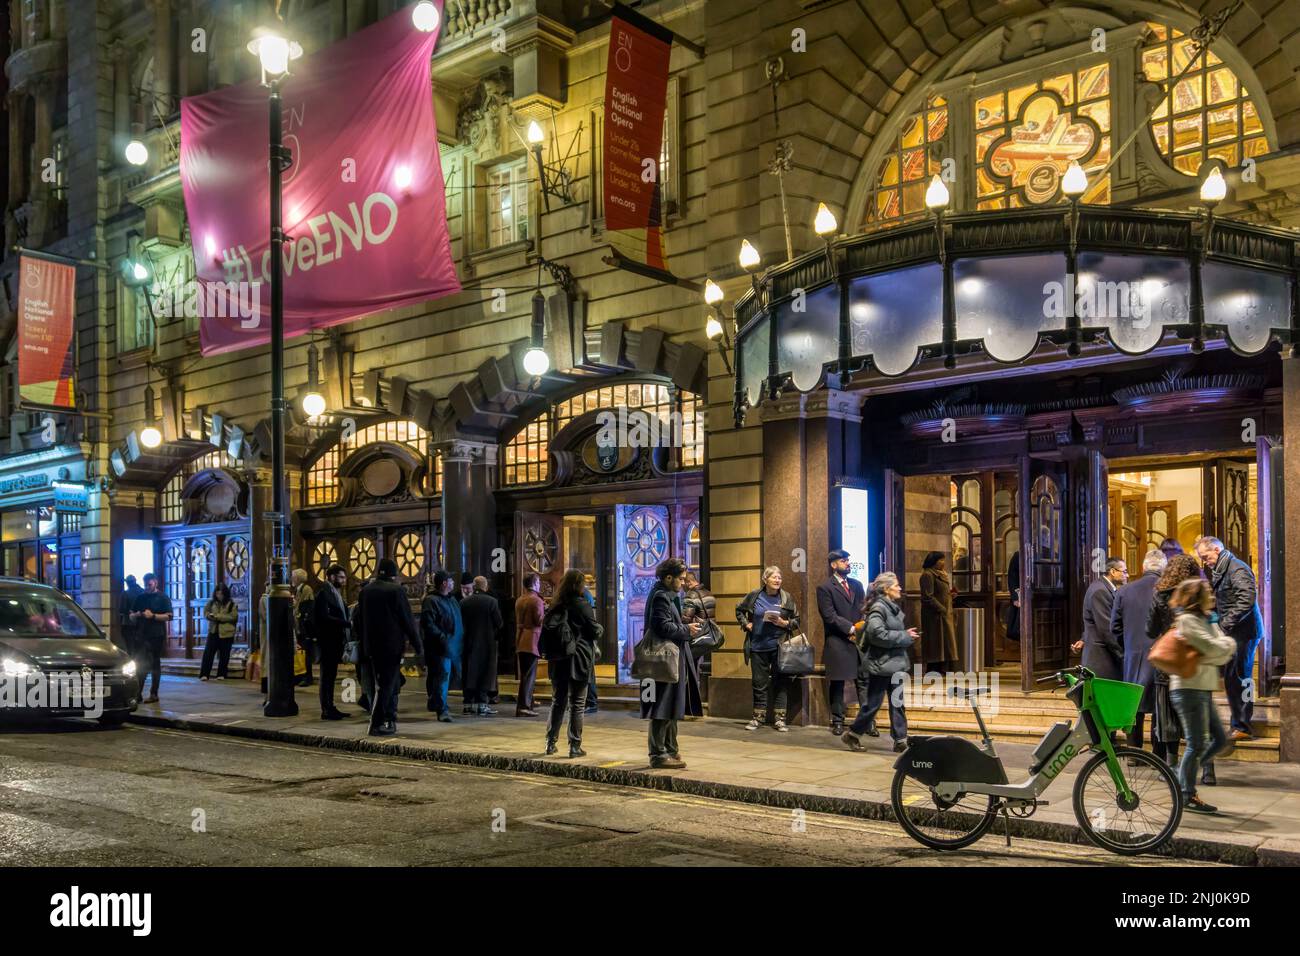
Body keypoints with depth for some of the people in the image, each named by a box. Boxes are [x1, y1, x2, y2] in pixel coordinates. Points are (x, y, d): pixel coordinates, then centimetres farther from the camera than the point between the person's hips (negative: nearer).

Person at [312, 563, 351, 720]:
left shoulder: (335, 593, 16)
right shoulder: (323, 593, -12)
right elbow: (324, 618, -21)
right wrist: (347, 623, -21)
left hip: (335, 641, 9)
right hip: (327, 641, -9)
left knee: (330, 676, 12)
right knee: (327, 676, -4)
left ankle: (330, 708, 17)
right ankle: (326, 711, 0)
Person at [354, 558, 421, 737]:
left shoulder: (365, 590, 7)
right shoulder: (396, 590, -12)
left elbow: (359, 620, 13)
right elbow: (408, 620, -11)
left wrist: (363, 643, 21)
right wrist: (417, 645, -5)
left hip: (372, 646, 6)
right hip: (392, 645, -6)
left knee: (385, 684, 16)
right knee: (387, 684, -3)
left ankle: (390, 721, 19)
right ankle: (375, 724, -6)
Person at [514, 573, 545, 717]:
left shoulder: (519, 600, 13)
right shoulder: (536, 600, -12)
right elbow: (540, 621, -16)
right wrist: (546, 611, -2)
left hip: (520, 641, 8)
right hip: (531, 641, -8)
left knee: (524, 675, 15)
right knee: (529, 676, -5)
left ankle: (527, 704, 20)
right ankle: (523, 707, -8)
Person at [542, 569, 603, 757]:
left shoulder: (556, 606, 5)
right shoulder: (582, 606, -11)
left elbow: (547, 630, 6)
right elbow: (595, 631, -8)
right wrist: (600, 629, 12)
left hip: (558, 659, 5)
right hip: (579, 659, -5)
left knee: (557, 701, 15)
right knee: (577, 704, 2)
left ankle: (551, 742, 16)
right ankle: (575, 746, 2)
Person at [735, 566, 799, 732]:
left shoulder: (786, 598, 0)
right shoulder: (754, 596, 1)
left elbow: (797, 620, 6)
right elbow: (739, 610, 17)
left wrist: (785, 623, -11)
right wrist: (746, 624, 4)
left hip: (779, 646, -1)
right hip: (758, 647, 1)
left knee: (781, 683, 1)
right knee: (759, 683, 8)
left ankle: (779, 718, 7)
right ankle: (758, 716, 18)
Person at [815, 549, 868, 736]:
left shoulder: (856, 584, 15)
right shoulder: (825, 588, -3)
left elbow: (864, 610, 13)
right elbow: (830, 616, -11)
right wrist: (851, 628, -14)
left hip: (859, 640, 4)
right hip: (838, 643, -4)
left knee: (863, 682, 1)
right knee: (837, 684, 4)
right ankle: (837, 722, 12)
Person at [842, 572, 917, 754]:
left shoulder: (893, 608, 13)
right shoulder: (878, 608, -15)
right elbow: (878, 634, -25)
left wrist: (905, 634, 3)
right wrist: (905, 637, -17)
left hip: (894, 663, 9)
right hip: (880, 664, -9)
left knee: (897, 703, 8)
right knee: (873, 703, 0)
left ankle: (900, 740, 12)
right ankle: (852, 734, 15)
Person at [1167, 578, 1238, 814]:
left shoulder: (1205, 620, 18)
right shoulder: (1187, 620, -12)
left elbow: (1227, 651, 10)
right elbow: (1214, 648, -18)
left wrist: (1225, 645, -9)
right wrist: (1226, 643, 1)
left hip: (1202, 689, 9)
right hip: (1189, 689, -9)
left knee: (1221, 741, 10)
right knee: (1197, 744, -5)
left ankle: (1183, 772, 20)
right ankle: (1187, 796, 5)